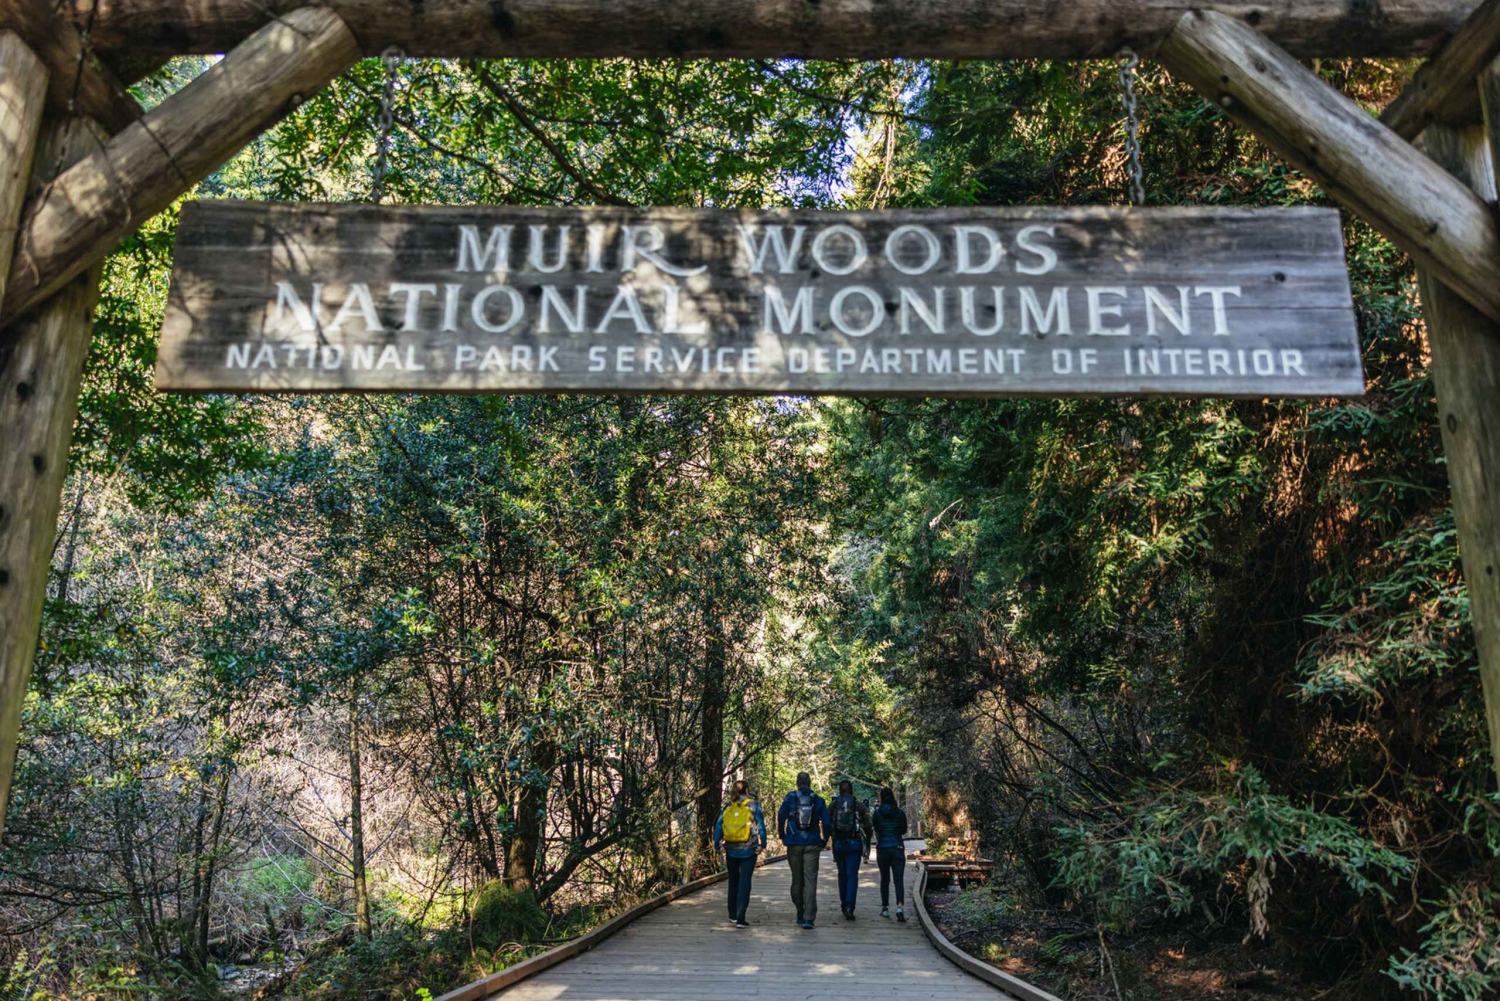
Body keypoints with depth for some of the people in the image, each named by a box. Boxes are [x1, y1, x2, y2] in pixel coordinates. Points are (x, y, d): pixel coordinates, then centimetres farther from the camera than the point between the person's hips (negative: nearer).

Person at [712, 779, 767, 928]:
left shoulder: (727, 808, 3)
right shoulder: (753, 806, -5)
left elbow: (718, 827, 3)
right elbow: (760, 826, -8)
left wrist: (718, 846, 9)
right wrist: (761, 844, -1)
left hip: (731, 850, 3)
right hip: (748, 850, -3)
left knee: (733, 882, 18)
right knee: (744, 882, -1)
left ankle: (733, 914, 28)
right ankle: (740, 918, -8)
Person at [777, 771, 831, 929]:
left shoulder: (790, 798, 0)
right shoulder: (818, 800, 3)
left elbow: (781, 817, -5)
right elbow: (826, 823, -1)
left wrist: (782, 836, 7)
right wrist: (824, 841, 11)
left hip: (794, 844, 0)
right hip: (812, 844, 0)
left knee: (797, 879, 13)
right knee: (810, 880, -2)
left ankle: (800, 914, 21)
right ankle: (808, 918, -10)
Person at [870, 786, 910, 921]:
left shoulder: (877, 813, -5)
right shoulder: (900, 813, -3)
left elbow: (875, 829, 8)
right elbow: (904, 830, 9)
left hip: (882, 848, 0)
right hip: (897, 848, 0)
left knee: (884, 879, 13)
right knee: (899, 879, -3)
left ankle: (885, 908, 16)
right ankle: (900, 906, -22)